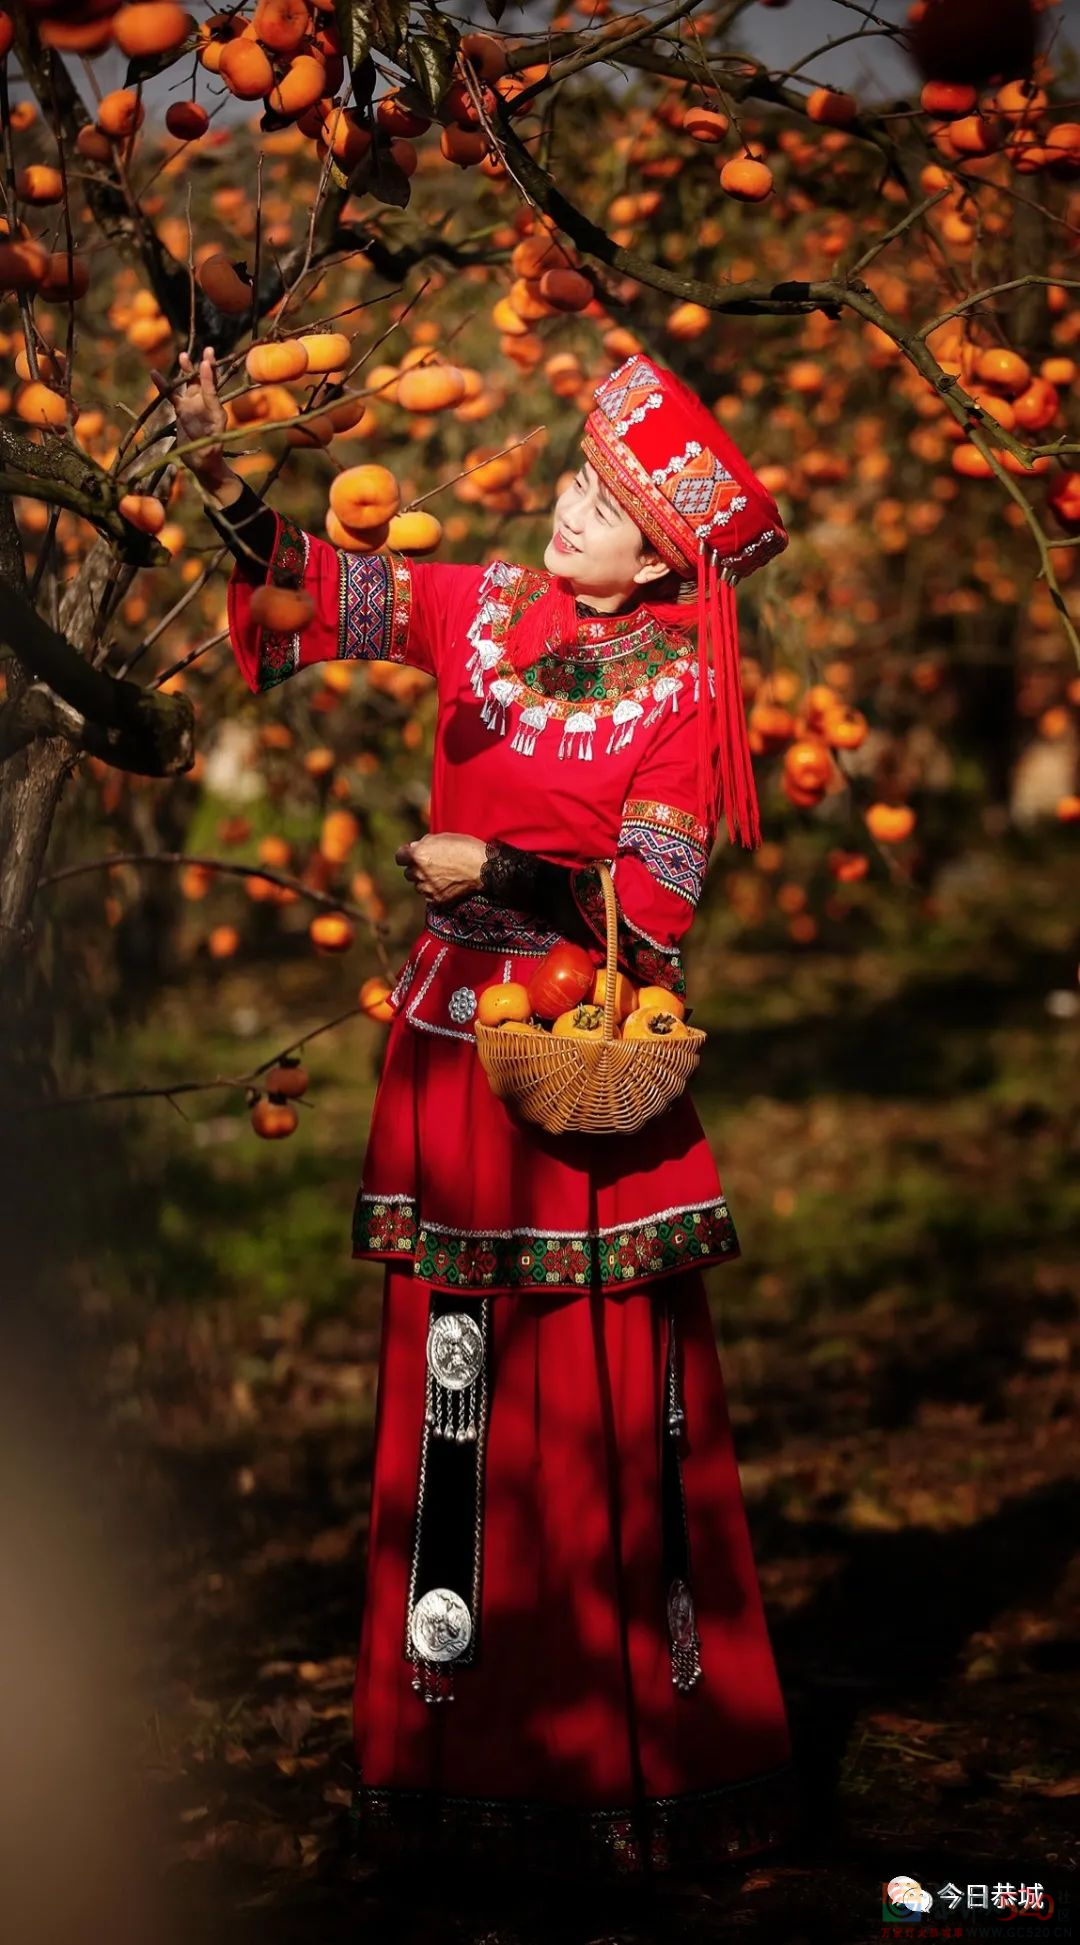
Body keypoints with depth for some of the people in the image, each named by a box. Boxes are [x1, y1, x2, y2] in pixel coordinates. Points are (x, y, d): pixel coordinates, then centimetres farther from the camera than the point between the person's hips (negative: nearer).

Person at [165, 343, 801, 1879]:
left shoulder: (678, 685, -6)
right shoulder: (486, 611, 5)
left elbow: (656, 899, -10)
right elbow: (323, 586, 4)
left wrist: (501, 870, -13)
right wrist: (222, 474, -9)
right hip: (456, 1045, 4)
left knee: (621, 1386, -1)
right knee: (457, 1374, 6)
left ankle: (654, 1733, 11)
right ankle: (467, 1736, 15)